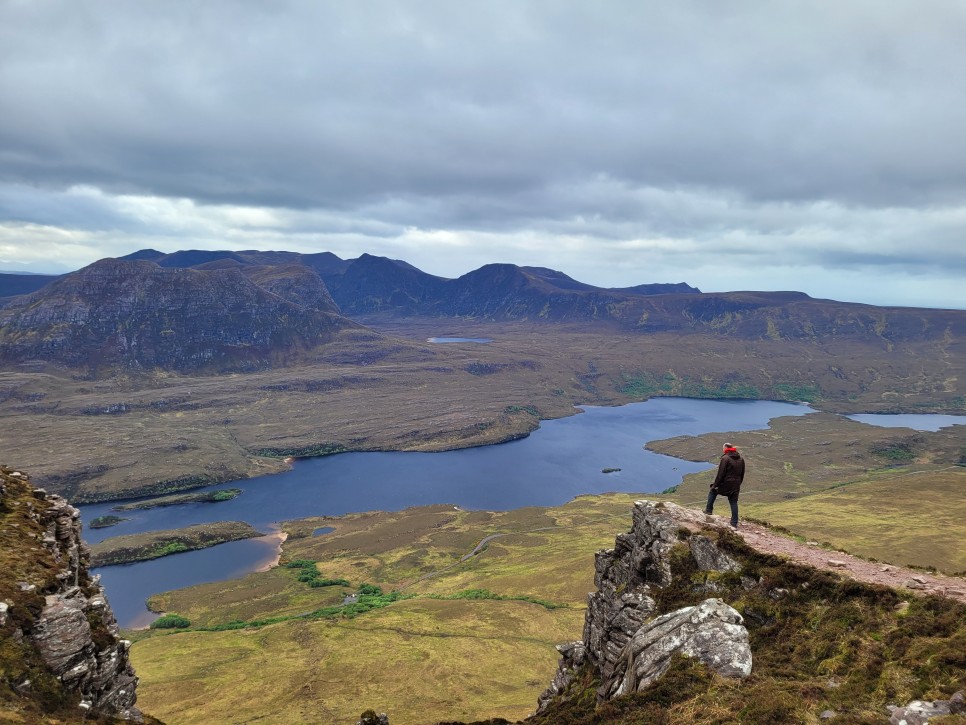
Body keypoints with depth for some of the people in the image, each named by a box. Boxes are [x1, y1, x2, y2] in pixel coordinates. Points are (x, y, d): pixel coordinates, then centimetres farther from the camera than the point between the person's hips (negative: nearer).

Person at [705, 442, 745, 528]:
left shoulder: (725, 458, -13)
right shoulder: (741, 459, 11)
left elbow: (720, 474, -15)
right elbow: (742, 474, 16)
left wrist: (715, 485, -8)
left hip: (726, 484, -6)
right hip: (736, 486, 6)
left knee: (713, 491, 18)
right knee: (734, 503, 10)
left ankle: (708, 510, 18)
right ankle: (734, 523, 10)